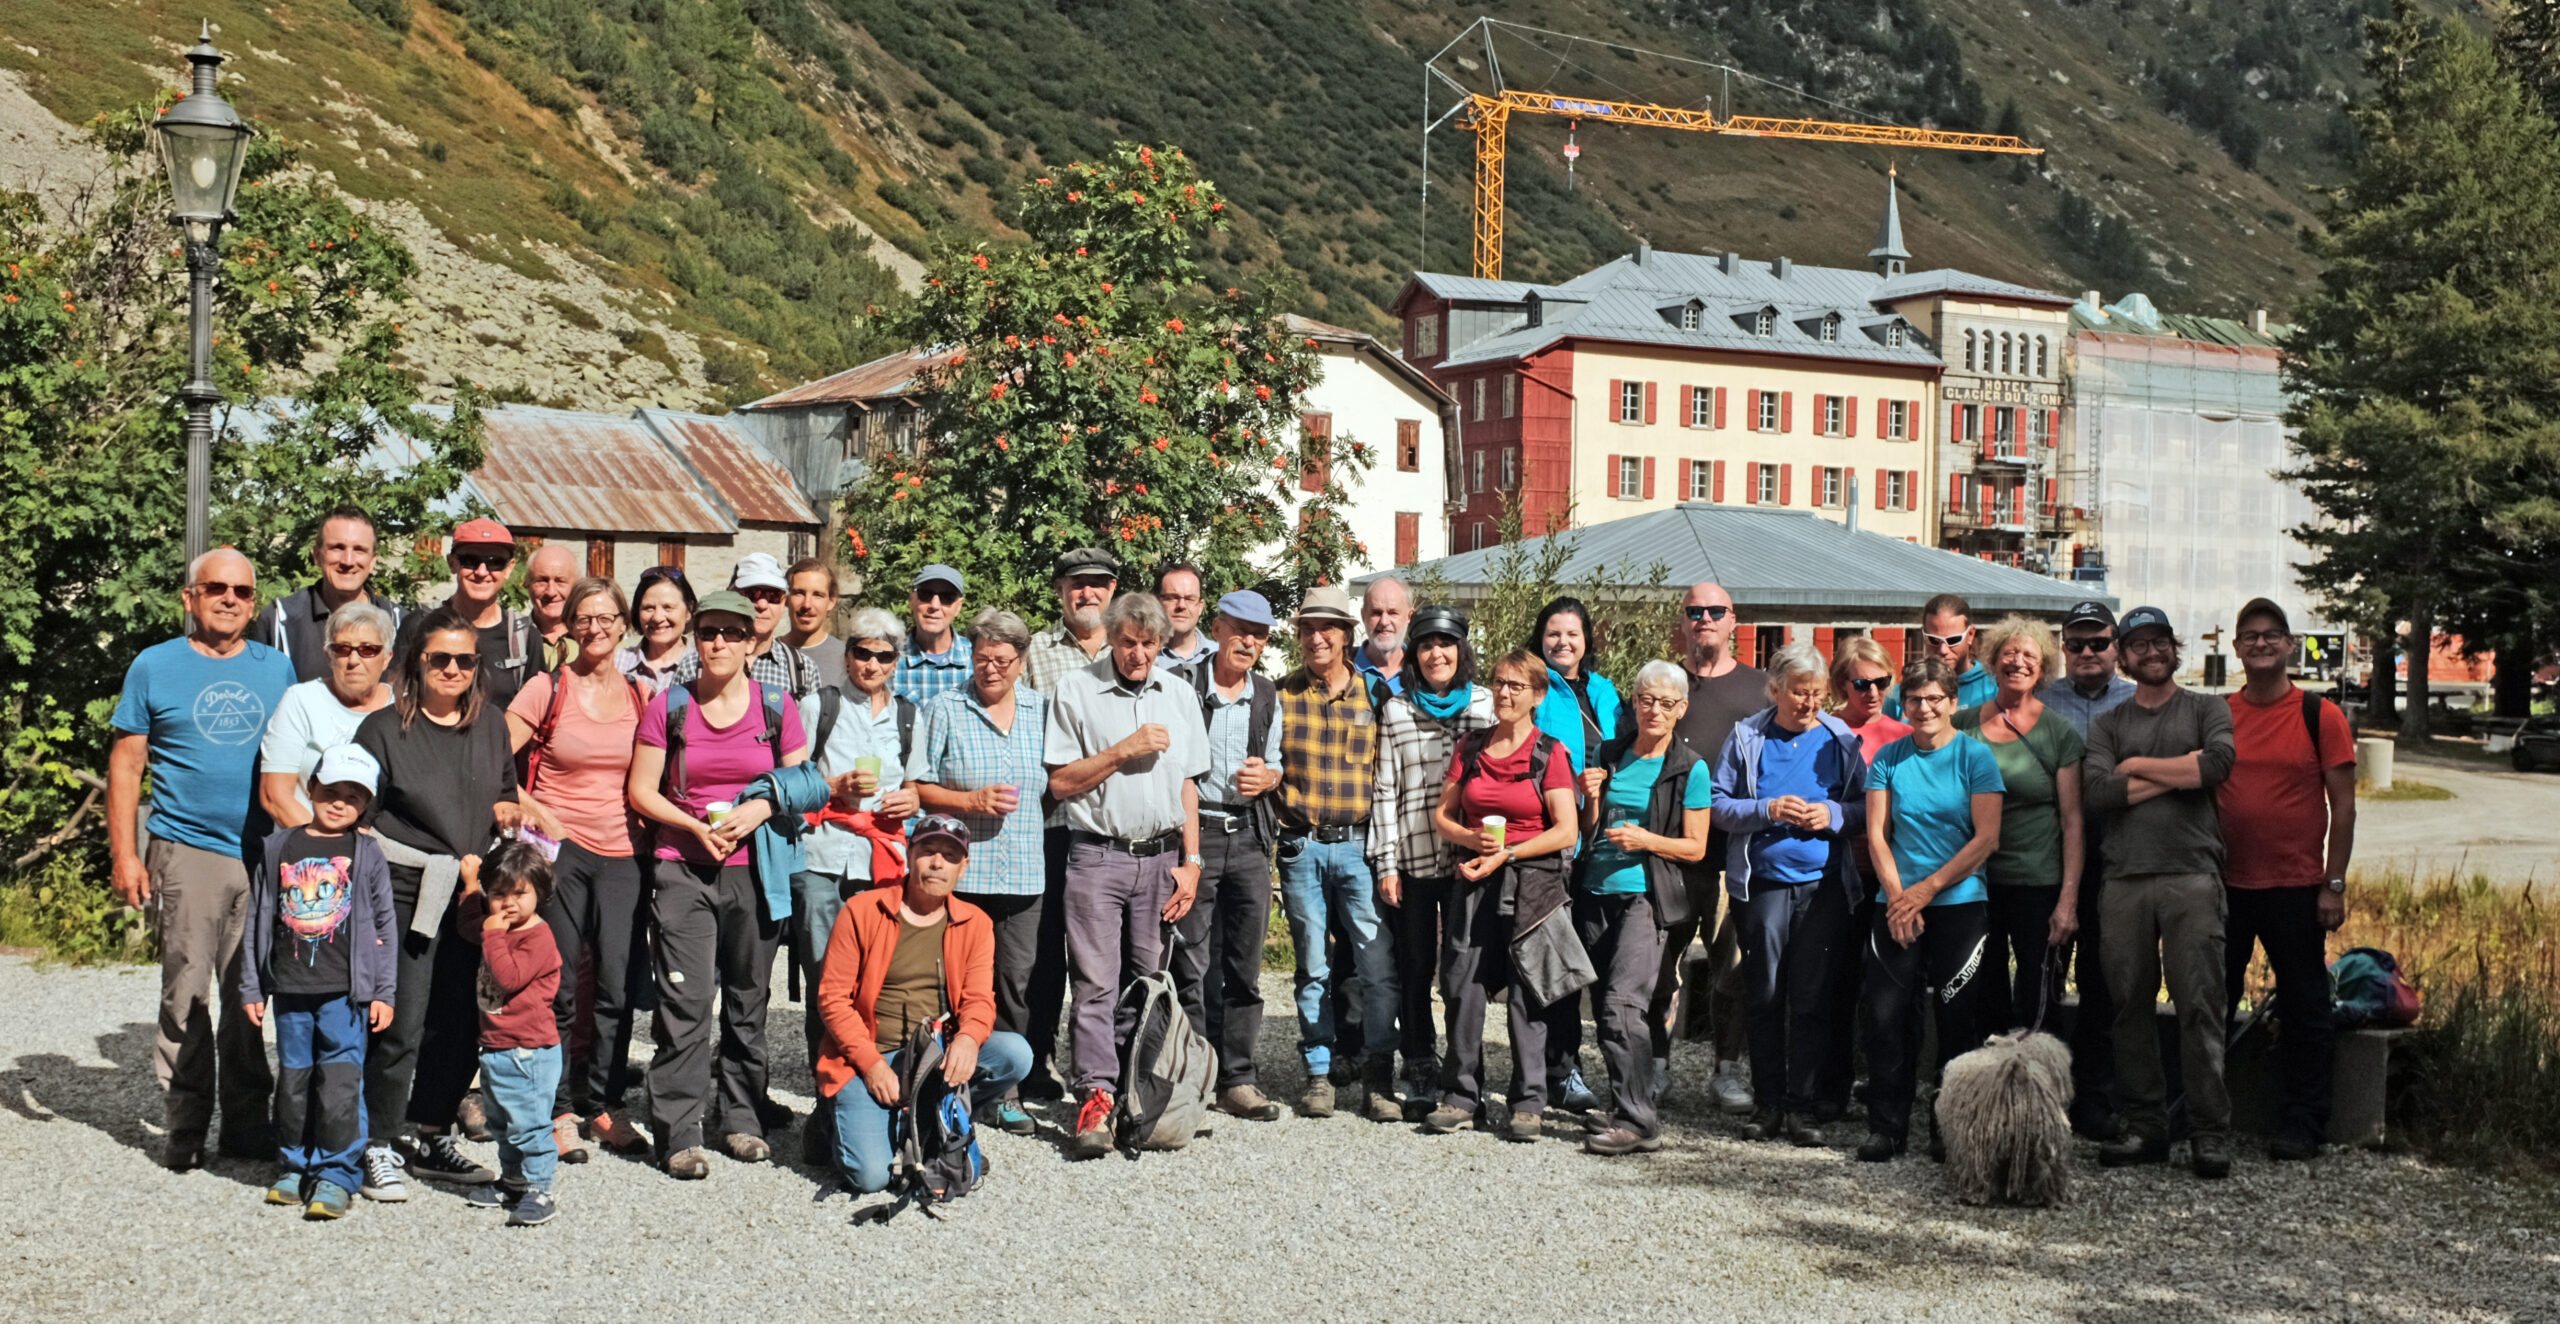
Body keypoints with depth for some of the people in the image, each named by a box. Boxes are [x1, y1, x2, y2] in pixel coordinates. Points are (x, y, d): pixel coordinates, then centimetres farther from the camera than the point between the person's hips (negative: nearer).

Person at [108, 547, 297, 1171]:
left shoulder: (277, 668, 11)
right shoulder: (155, 667, 4)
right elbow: (126, 763, 3)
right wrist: (124, 853, -3)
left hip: (268, 856, 2)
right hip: (188, 854, -2)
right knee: (186, 994, -3)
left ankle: (247, 1121, 16)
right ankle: (186, 1128, 7)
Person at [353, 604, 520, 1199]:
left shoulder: (490, 724, 12)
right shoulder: (385, 727, -2)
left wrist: (507, 809, 3)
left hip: (470, 892, 5)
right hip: (404, 891, -5)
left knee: (461, 1024, 8)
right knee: (401, 1022, -8)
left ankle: (431, 1136, 23)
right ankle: (380, 1147, 5)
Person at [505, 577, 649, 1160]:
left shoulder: (640, 693, 9)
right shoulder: (548, 688, 0)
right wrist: (537, 816, -10)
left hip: (622, 854, 3)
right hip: (560, 848, -2)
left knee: (619, 986, 1)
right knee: (558, 988, 2)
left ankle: (605, 1106, 15)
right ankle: (559, 1111, 12)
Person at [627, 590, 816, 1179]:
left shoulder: (778, 706, 5)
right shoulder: (669, 706, 3)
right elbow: (641, 790, 3)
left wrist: (759, 809, -12)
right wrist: (696, 826, -11)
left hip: (756, 871, 1)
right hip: (683, 870, -1)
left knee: (748, 999, 8)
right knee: (685, 1002, -7)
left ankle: (741, 1119, 21)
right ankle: (679, 1135, -2)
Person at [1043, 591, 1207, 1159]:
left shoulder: (1178, 695, 12)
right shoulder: (1076, 691, 1)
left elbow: (1186, 786, 15)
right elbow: (1060, 783, -2)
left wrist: (1190, 862, 8)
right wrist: (1123, 751, -11)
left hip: (1161, 857, 3)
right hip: (1096, 857, -3)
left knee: (1148, 982, 5)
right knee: (1096, 983, -7)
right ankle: (1096, 1099, -8)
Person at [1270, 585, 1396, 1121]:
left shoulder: (1373, 695, 7)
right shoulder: (1282, 695, 6)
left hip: (1357, 845, 0)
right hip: (1301, 847, 0)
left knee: (1379, 965, -6)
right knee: (1312, 966, 6)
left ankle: (1379, 1081, 1)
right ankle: (1318, 1075, 15)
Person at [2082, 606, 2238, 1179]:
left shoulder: (2207, 709, 12)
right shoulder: (2107, 723, 16)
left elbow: (2218, 764, -10)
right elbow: (2097, 793, -2)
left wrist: (2137, 766, -1)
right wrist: (2179, 773, -2)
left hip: (2191, 876, -2)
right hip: (2124, 879, 3)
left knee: (2199, 1006, -7)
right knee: (2130, 1007, 3)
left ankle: (2209, 1132, -2)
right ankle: (2146, 1127, 11)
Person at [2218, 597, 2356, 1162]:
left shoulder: (2321, 717, -2)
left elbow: (2343, 806, -2)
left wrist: (2334, 885, -7)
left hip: (2296, 887, -3)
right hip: (2226, 885, 3)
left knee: (2303, 1009, 5)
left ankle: (2300, 1126, 14)